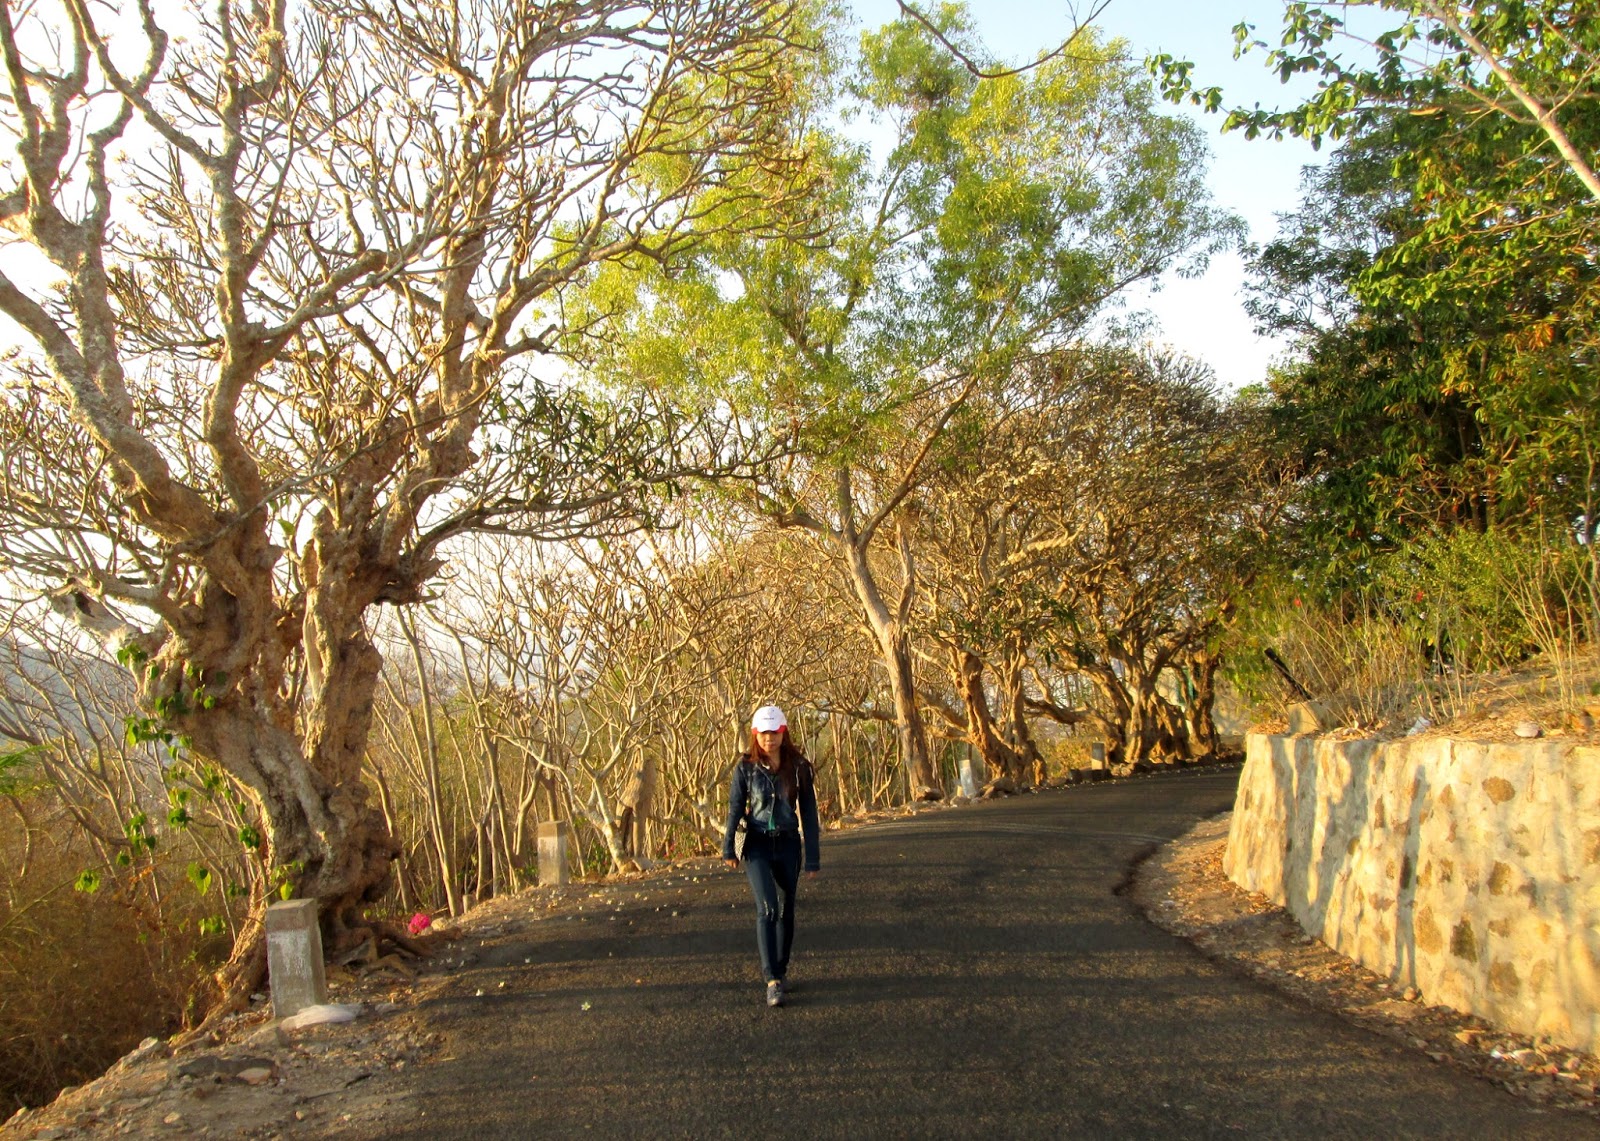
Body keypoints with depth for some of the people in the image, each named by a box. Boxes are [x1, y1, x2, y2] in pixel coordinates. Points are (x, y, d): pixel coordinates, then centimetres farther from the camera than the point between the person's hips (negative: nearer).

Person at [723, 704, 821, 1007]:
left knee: (786, 909, 10)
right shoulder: (746, 767, -4)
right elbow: (735, 808, 2)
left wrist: (813, 858, 0)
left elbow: (808, 814, 1)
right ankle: (772, 980, -15)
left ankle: (780, 970, 27)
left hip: (788, 844, 2)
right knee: (767, 907, -16)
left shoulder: (799, 767, -2)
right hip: (757, 844, -2)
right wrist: (728, 848, -1)